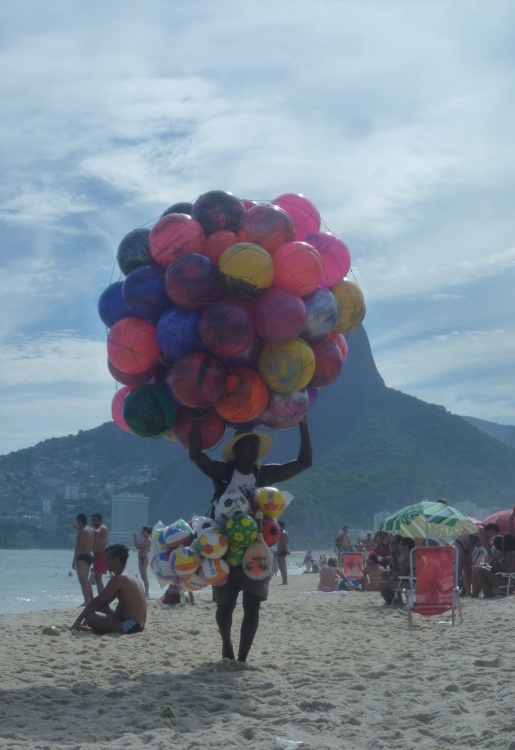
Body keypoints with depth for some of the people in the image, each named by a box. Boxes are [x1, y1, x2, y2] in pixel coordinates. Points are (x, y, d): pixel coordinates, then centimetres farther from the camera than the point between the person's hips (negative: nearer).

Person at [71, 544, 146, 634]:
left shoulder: (118, 579, -15)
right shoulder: (127, 576, 16)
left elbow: (96, 602, -13)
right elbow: (103, 602, 21)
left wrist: (78, 620, -7)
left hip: (129, 626, -10)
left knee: (90, 616, -18)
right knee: (102, 608, 27)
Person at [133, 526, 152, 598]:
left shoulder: (147, 540, -16)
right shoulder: (145, 539, 15)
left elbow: (137, 546, -23)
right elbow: (138, 546, 16)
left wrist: (135, 537, -14)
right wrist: (136, 537, 9)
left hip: (143, 559, -11)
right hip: (142, 559, 11)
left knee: (144, 577, -9)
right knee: (144, 577, 14)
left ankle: (147, 594, -9)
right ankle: (146, 593, 19)